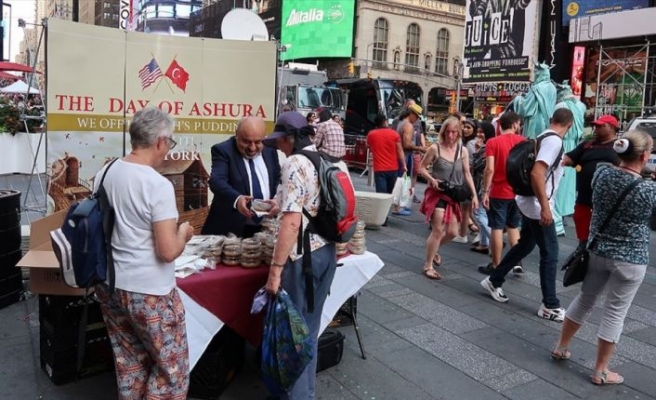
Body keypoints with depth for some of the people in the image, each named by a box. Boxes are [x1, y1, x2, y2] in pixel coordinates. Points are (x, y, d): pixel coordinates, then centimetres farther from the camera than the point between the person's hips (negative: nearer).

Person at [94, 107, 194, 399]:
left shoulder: (104, 174, 2)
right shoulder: (158, 185, -21)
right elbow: (168, 252, -22)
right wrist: (183, 232, -3)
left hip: (108, 285, 8)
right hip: (148, 292, -7)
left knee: (129, 363, 21)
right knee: (172, 367, 11)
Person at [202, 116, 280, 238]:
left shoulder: (270, 151, 7)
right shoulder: (222, 150, -8)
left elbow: (279, 181, 11)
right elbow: (217, 180, -23)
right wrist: (236, 199, -43)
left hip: (265, 227, 4)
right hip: (231, 228, -4)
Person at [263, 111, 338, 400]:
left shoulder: (295, 164, -16)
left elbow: (292, 221, -24)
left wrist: (275, 268, -21)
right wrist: (278, 205, 28)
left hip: (303, 256, -9)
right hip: (327, 251, 9)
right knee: (310, 327, 19)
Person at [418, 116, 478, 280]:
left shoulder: (463, 150, 2)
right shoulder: (435, 148, -8)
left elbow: (467, 174, 5)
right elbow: (422, 168, -1)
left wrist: (474, 194, -1)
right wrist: (432, 179, -19)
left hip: (453, 195, 5)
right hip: (437, 193, -5)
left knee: (452, 232, 9)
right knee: (438, 230, -8)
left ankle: (433, 250, 38)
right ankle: (428, 265, 5)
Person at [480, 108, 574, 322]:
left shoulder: (544, 137, 12)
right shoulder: (554, 141, -17)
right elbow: (536, 173, -28)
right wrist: (545, 206, -28)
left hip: (529, 203, 10)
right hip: (538, 206, -10)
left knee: (525, 245, 20)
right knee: (550, 253, -2)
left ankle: (494, 281, 29)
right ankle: (550, 305, 6)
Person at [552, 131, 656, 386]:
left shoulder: (602, 173, -7)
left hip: (597, 251, 5)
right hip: (630, 260, -5)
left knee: (584, 301, 20)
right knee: (614, 313, 7)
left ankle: (561, 348, 34)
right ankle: (600, 372, 19)